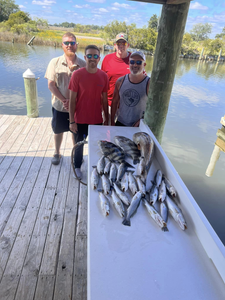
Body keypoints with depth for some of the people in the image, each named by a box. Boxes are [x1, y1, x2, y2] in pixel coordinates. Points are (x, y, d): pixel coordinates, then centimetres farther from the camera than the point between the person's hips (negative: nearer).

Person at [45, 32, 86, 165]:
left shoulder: (83, 64, -4)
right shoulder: (55, 62, -3)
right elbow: (51, 84, -5)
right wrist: (64, 100, -15)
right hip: (59, 105, 1)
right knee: (58, 130, 14)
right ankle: (57, 153, 36)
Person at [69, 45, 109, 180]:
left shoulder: (104, 76, -2)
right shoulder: (77, 74, -11)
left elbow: (104, 99, 5)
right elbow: (72, 99, -9)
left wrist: (107, 118, 6)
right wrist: (72, 121, -10)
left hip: (97, 119, 2)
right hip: (80, 119, -2)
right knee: (79, 145, 13)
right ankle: (77, 167, 36)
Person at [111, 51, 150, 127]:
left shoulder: (149, 84, -9)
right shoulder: (120, 81, 1)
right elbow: (114, 102, 7)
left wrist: (142, 121, -15)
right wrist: (112, 121, 7)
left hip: (139, 126, -3)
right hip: (120, 123, 3)